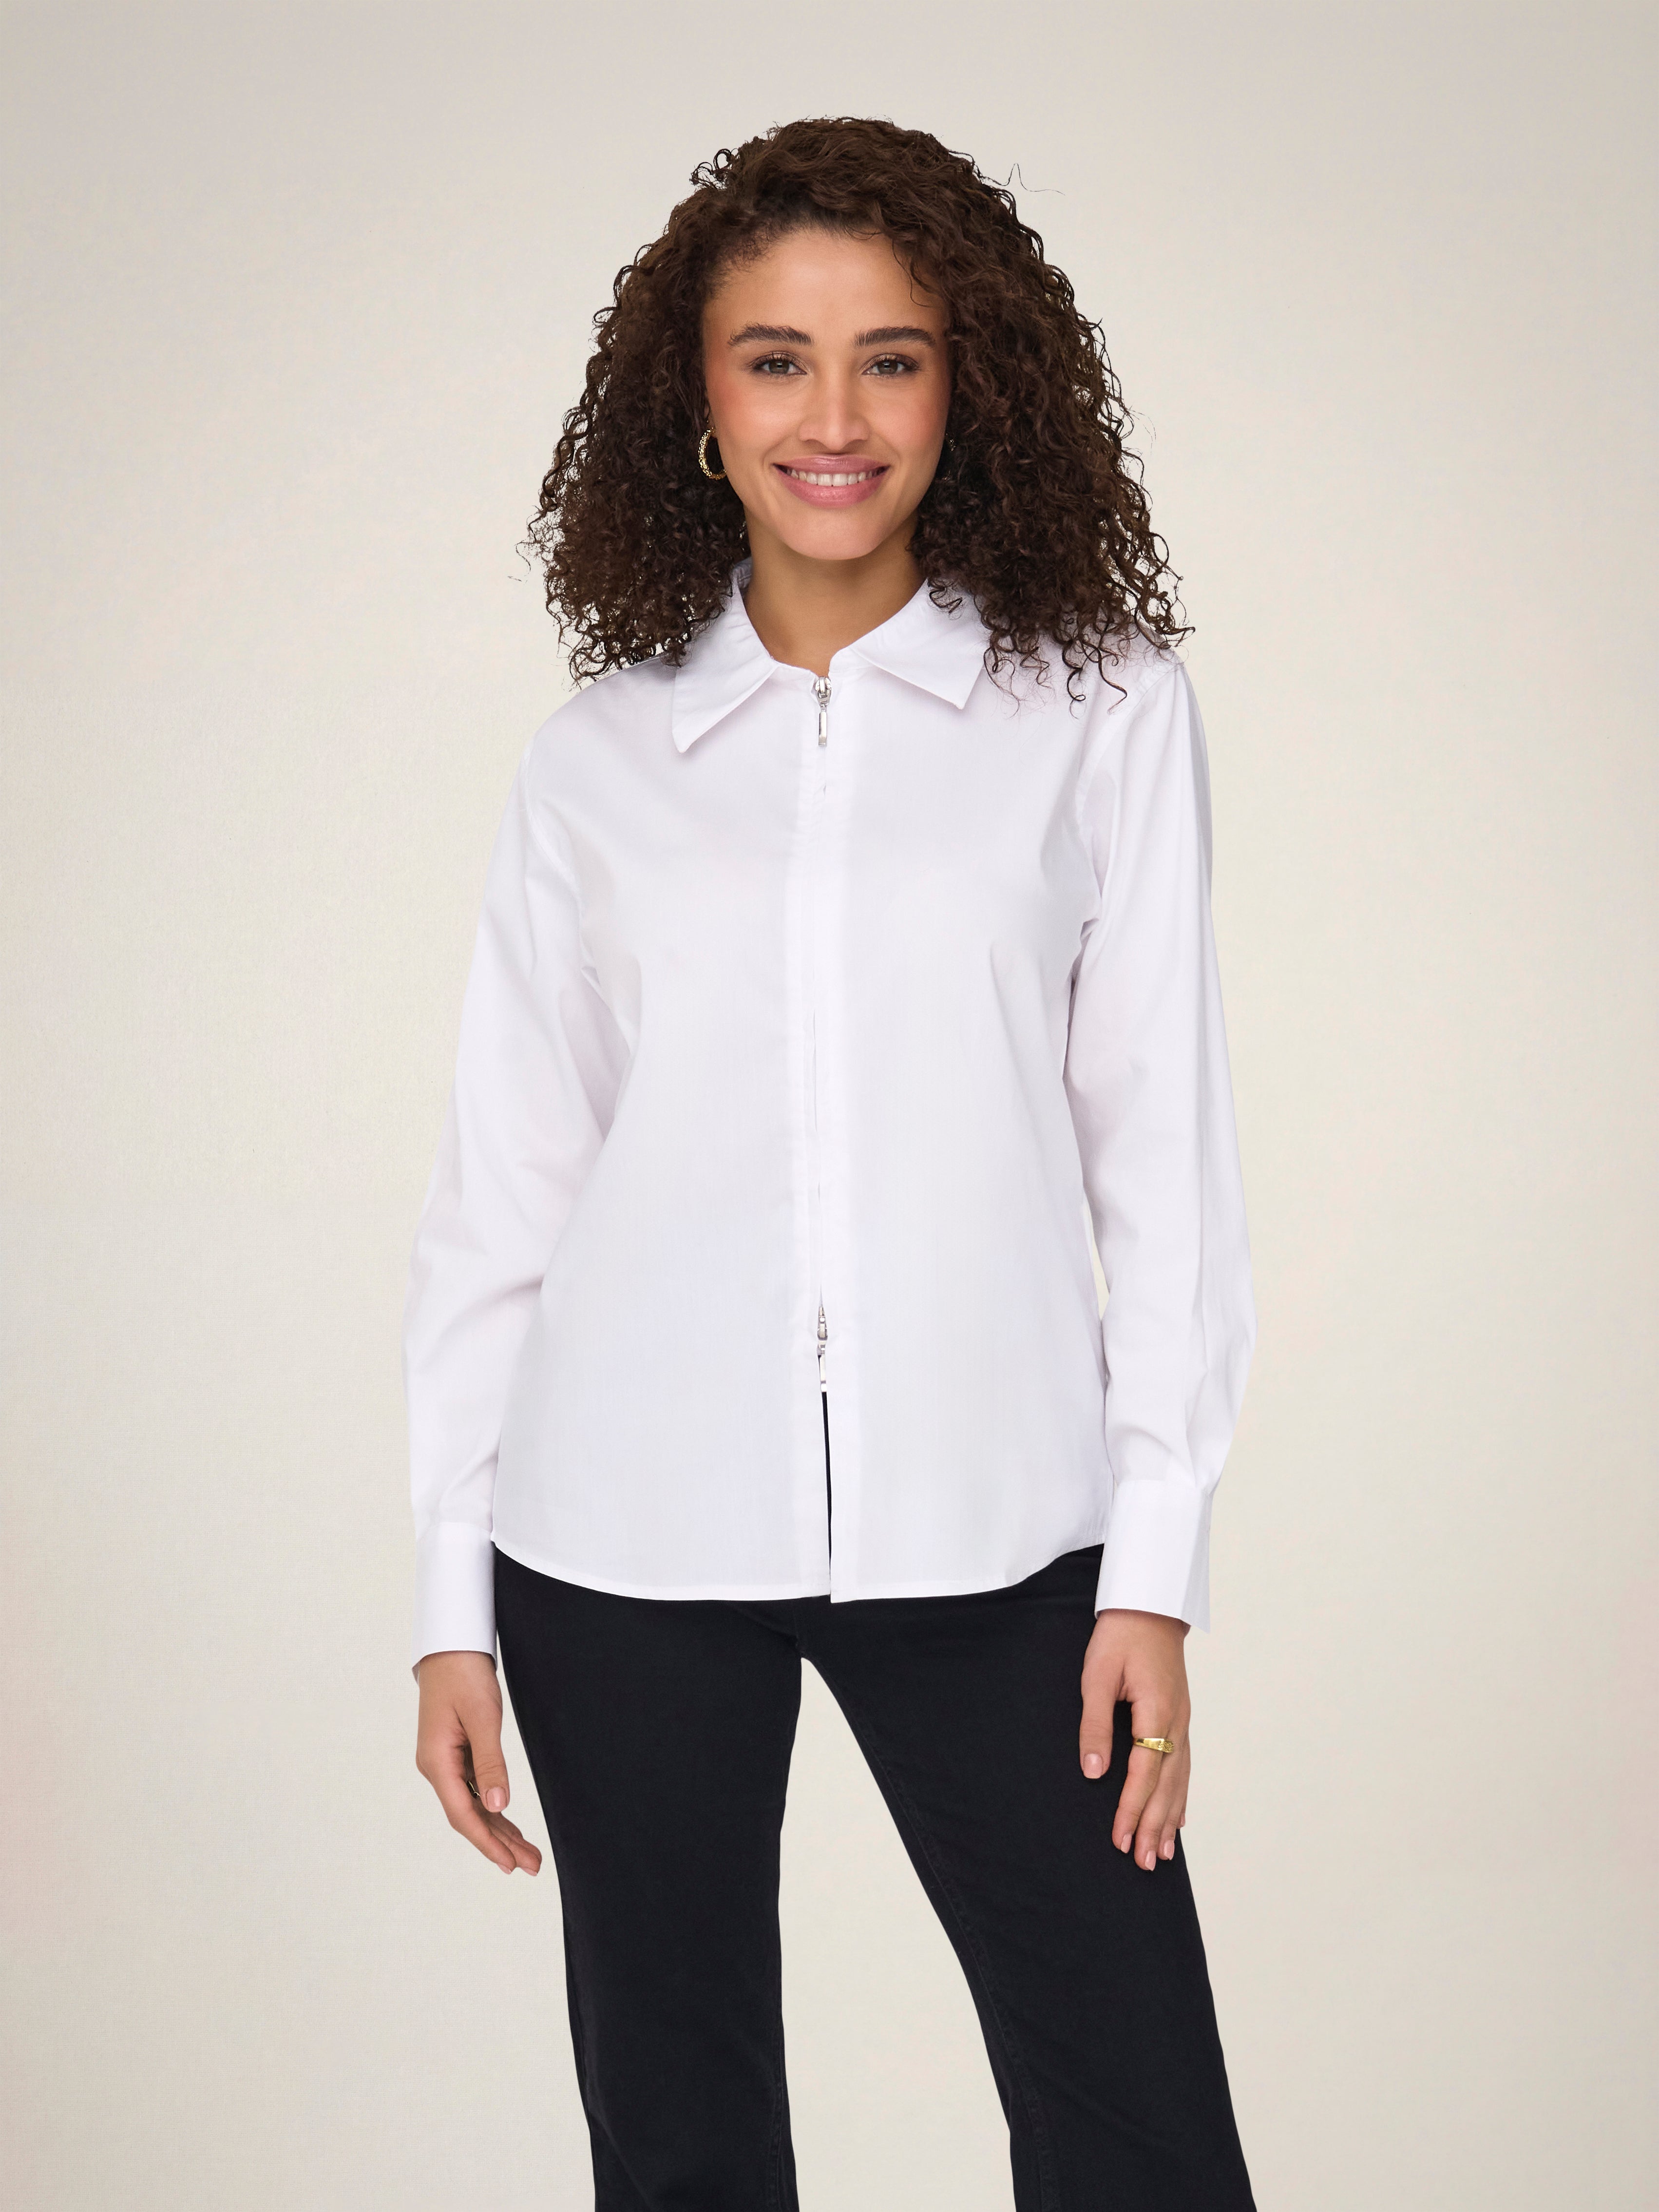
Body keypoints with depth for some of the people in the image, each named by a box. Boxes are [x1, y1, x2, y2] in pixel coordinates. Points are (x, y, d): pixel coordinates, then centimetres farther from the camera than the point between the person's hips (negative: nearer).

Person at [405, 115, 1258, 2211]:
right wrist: (451, 1602, 6)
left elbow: (1162, 1148, 3)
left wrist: (1155, 1564, -2)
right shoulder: (597, 763, 8)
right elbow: (499, 1188, 8)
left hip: (984, 1527, -1)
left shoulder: (1102, 714, 4)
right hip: (627, 1545, 1)